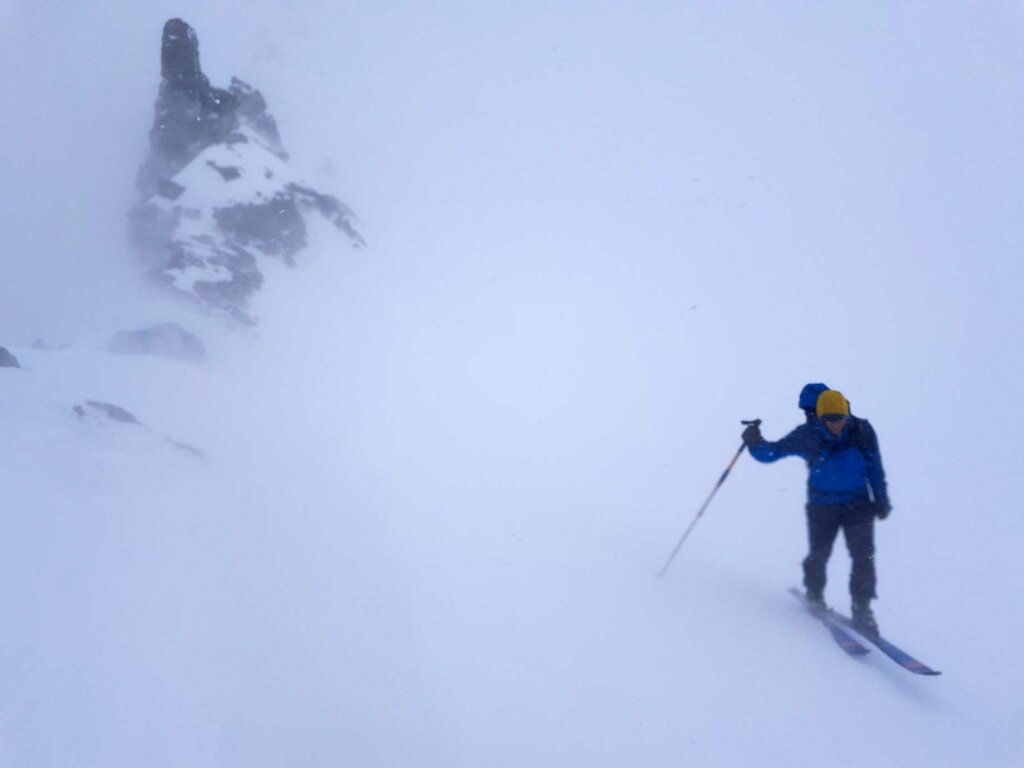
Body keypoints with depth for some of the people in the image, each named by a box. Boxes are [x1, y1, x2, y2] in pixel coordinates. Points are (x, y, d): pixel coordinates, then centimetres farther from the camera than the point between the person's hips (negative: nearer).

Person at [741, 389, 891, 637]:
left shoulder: (862, 431, -8)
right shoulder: (807, 435, -11)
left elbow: (875, 468, 4)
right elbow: (771, 453, -6)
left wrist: (881, 501, 5)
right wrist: (755, 443, -27)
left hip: (858, 504, 1)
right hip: (822, 505, -1)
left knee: (863, 556, -8)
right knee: (819, 554, 0)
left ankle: (862, 610, 6)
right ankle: (815, 595, 29)